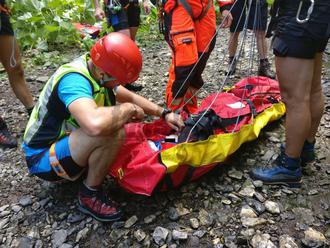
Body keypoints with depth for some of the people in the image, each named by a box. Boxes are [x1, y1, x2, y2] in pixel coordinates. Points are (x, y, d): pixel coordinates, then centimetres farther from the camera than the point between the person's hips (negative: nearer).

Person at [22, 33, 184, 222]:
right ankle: (90, 194, -8)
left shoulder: (95, 69, -4)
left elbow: (131, 97, 10)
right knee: (113, 132, -31)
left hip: (62, 140, 9)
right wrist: (129, 109, -31)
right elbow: (96, 124, -51)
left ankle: (83, 169, 11)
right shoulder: (73, 80, -31)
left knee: (116, 117, 10)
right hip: (43, 158, -9)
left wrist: (164, 113, 2)